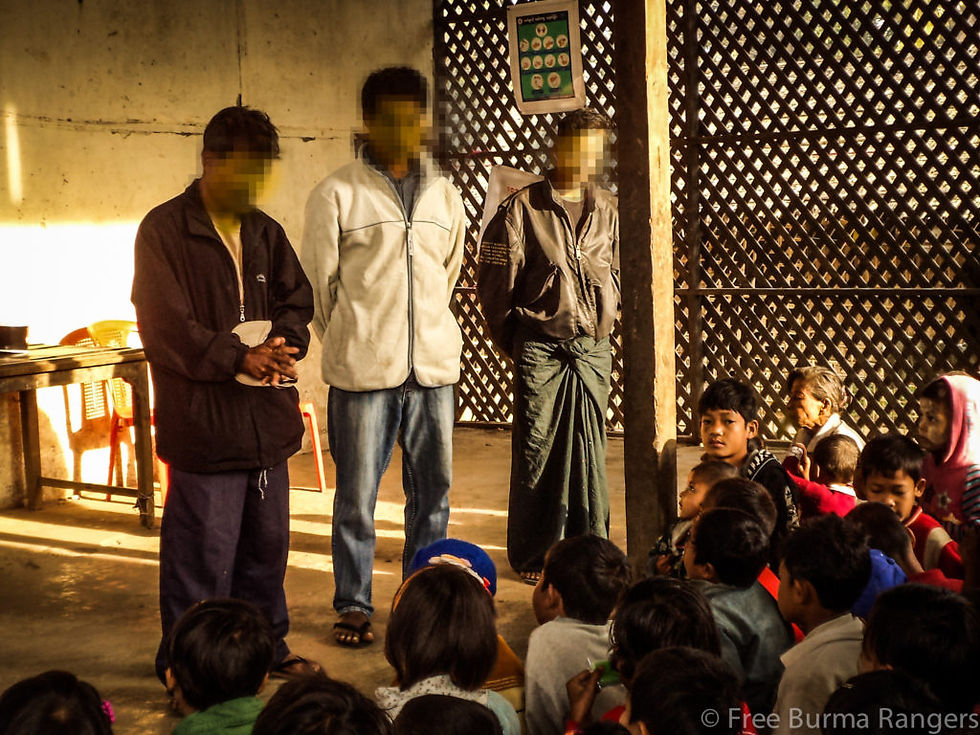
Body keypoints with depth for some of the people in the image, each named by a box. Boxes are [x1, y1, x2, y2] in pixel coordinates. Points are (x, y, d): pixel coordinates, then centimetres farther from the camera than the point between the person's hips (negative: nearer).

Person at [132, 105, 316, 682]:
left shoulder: (266, 232, 13)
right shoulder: (164, 231, -5)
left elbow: (298, 301, 14)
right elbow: (166, 327, -12)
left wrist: (284, 341, -8)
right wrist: (238, 357, -20)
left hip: (268, 420, 6)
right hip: (203, 423, -6)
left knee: (267, 543, 16)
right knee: (202, 553, -2)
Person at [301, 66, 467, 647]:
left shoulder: (445, 195, 13)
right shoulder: (337, 194, -2)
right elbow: (321, 281, 3)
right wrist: (349, 342, 8)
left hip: (433, 364, 4)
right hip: (363, 368, -4)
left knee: (434, 490, 10)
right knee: (358, 496, 2)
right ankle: (354, 606, 15)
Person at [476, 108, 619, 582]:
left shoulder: (608, 210, 9)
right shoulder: (522, 208, -3)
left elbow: (619, 274, 19)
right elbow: (494, 281, -1)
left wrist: (604, 324, 12)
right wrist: (510, 340, 4)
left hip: (593, 348, 4)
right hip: (540, 346, -3)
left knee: (589, 449, 8)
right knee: (536, 449, 1)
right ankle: (532, 556, 12)